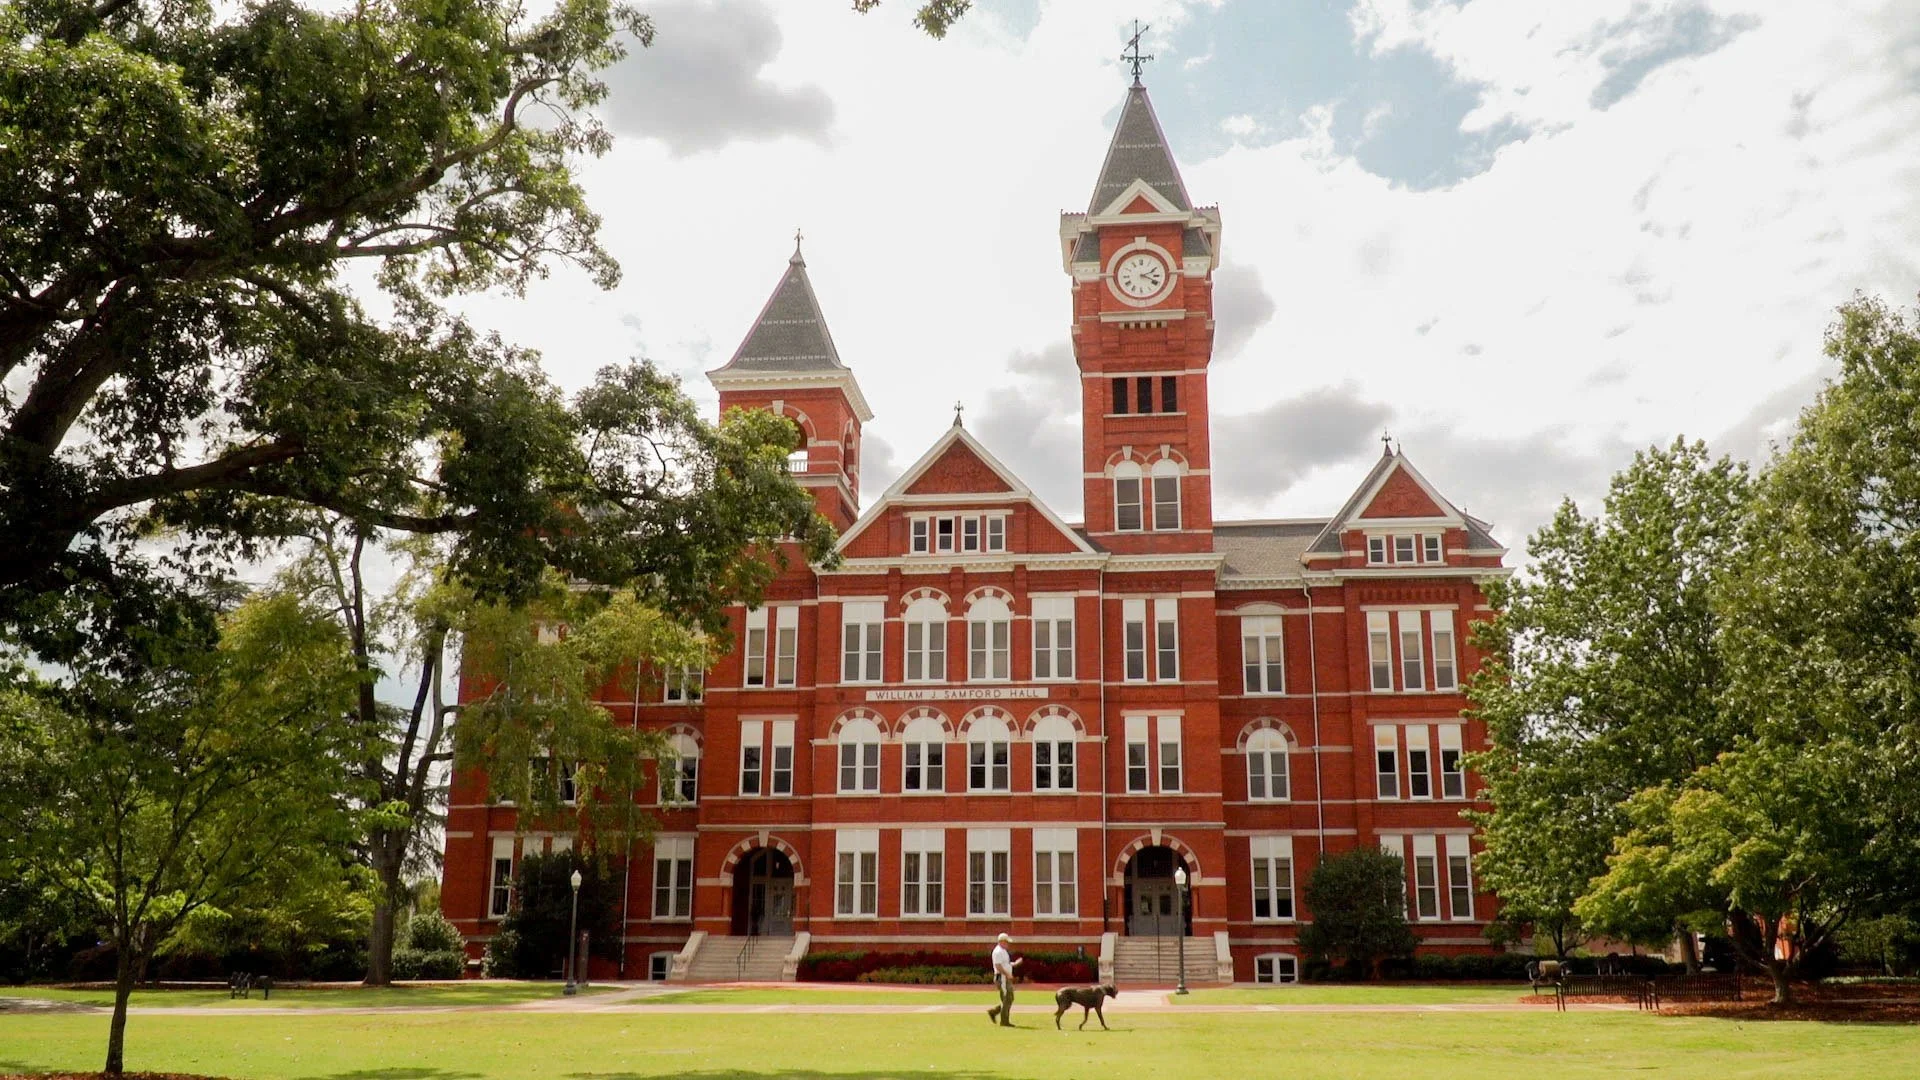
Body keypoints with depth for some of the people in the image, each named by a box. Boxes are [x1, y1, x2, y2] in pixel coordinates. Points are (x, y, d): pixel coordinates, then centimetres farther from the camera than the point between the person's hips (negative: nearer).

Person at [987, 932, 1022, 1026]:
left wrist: (1015, 963, 13)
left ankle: (993, 1012, 19)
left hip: (1007, 978, 10)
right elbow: (998, 966, -22)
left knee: (1009, 999, 12)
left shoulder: (1003, 951, 19)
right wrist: (1007, 974, -25)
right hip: (1002, 978, -10)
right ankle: (1004, 1021, -3)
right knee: (1006, 999, -8)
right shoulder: (998, 951, -14)